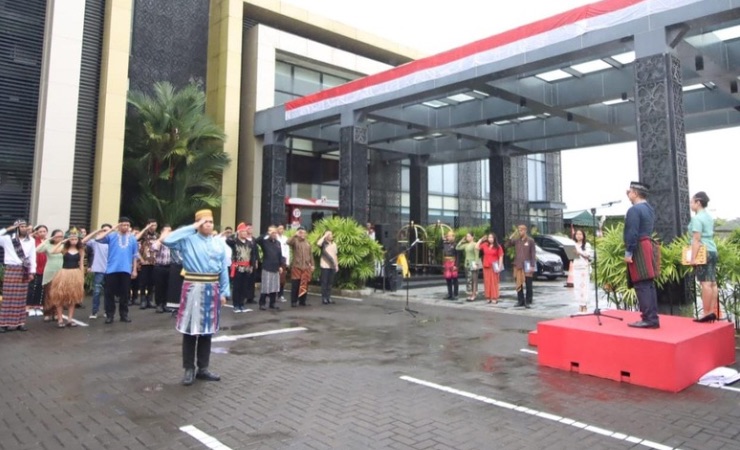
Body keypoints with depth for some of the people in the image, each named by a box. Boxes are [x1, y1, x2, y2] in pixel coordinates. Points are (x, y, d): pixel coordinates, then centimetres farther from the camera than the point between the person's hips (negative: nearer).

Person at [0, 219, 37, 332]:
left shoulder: (31, 241, 7)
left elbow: (33, 257, 8)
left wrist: (32, 272, 3)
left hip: (24, 271, 3)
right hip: (11, 270, -3)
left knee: (21, 298, 7)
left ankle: (19, 322, 13)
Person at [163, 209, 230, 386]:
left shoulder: (219, 243, 7)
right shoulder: (188, 240, -2)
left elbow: (224, 269, 8)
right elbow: (168, 240, -20)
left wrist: (224, 292, 4)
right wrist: (193, 227, -13)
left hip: (212, 289, 4)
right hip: (193, 288, -4)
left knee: (207, 329, 12)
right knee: (190, 329, 2)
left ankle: (203, 368, 23)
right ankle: (189, 369, 14)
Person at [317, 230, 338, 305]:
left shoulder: (334, 244, 14)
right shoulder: (323, 243, -4)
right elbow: (318, 243, -28)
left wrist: (337, 265, 14)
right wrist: (324, 236, -18)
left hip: (332, 266, 5)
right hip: (325, 265, -5)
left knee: (330, 282, 8)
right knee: (324, 282, -2)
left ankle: (329, 297, 14)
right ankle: (324, 298, 3)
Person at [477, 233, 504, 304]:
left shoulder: (498, 246, -4)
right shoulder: (485, 245, 7)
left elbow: (501, 257, -5)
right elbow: (476, 247, 9)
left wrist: (499, 266, -12)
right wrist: (481, 240, 8)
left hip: (494, 267, -4)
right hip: (486, 266, 4)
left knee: (494, 281, -1)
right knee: (487, 281, 6)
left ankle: (494, 298, 2)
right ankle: (488, 297, 12)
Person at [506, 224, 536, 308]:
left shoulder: (530, 240, -3)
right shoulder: (516, 240, 7)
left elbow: (533, 254, -5)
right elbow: (507, 245, 2)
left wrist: (532, 266, -11)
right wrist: (511, 237, -9)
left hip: (527, 266, -4)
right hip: (517, 266, 4)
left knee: (528, 285, 3)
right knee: (519, 284, 9)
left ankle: (528, 302, 10)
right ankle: (520, 301, 18)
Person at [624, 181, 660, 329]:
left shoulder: (634, 209, -13)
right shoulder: (649, 208, 16)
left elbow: (632, 233, -20)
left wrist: (628, 253, -17)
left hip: (639, 249, -10)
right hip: (648, 246, 10)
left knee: (641, 285, -9)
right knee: (649, 284, 9)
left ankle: (648, 319, -9)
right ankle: (653, 318, 12)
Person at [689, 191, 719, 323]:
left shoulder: (697, 218, -12)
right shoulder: (709, 217, 16)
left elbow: (696, 240, -17)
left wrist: (693, 258, -18)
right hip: (712, 251, 9)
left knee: (705, 283, -9)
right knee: (712, 282, 8)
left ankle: (707, 313, -8)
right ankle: (713, 312, 11)